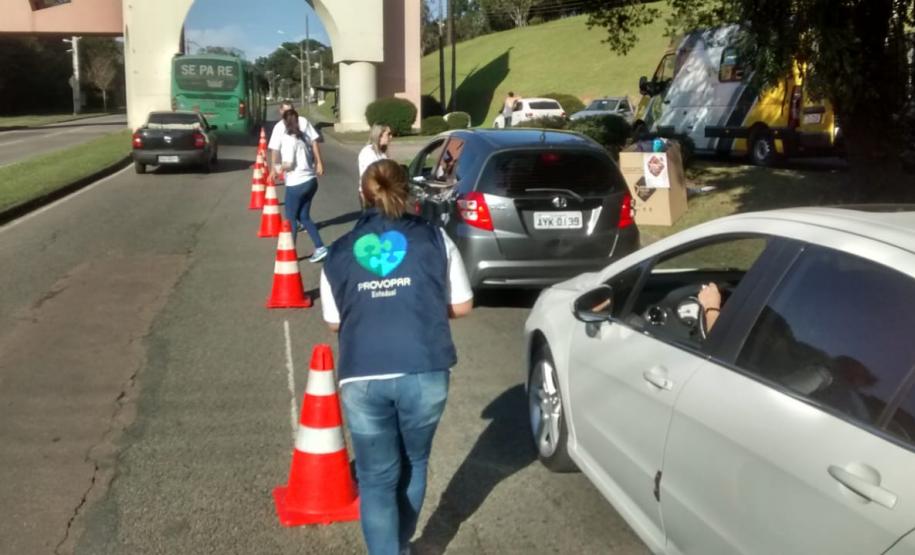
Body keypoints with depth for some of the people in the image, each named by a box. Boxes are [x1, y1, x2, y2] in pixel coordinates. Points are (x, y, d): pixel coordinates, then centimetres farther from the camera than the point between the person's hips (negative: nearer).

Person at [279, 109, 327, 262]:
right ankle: (320, 248, 7)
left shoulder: (286, 139, -13)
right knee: (304, 217, 15)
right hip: (310, 180, 7)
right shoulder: (304, 136, 8)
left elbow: (288, 164, -19)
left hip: (296, 184, -7)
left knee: (291, 218, 8)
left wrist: (278, 168, -1)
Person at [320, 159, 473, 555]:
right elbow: (462, 306, 7)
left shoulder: (339, 253, 8)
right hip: (424, 372, 1)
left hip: (362, 378, 0)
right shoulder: (434, 239, 4)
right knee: (413, 464, 22)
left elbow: (334, 322, 14)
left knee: (376, 478, 11)